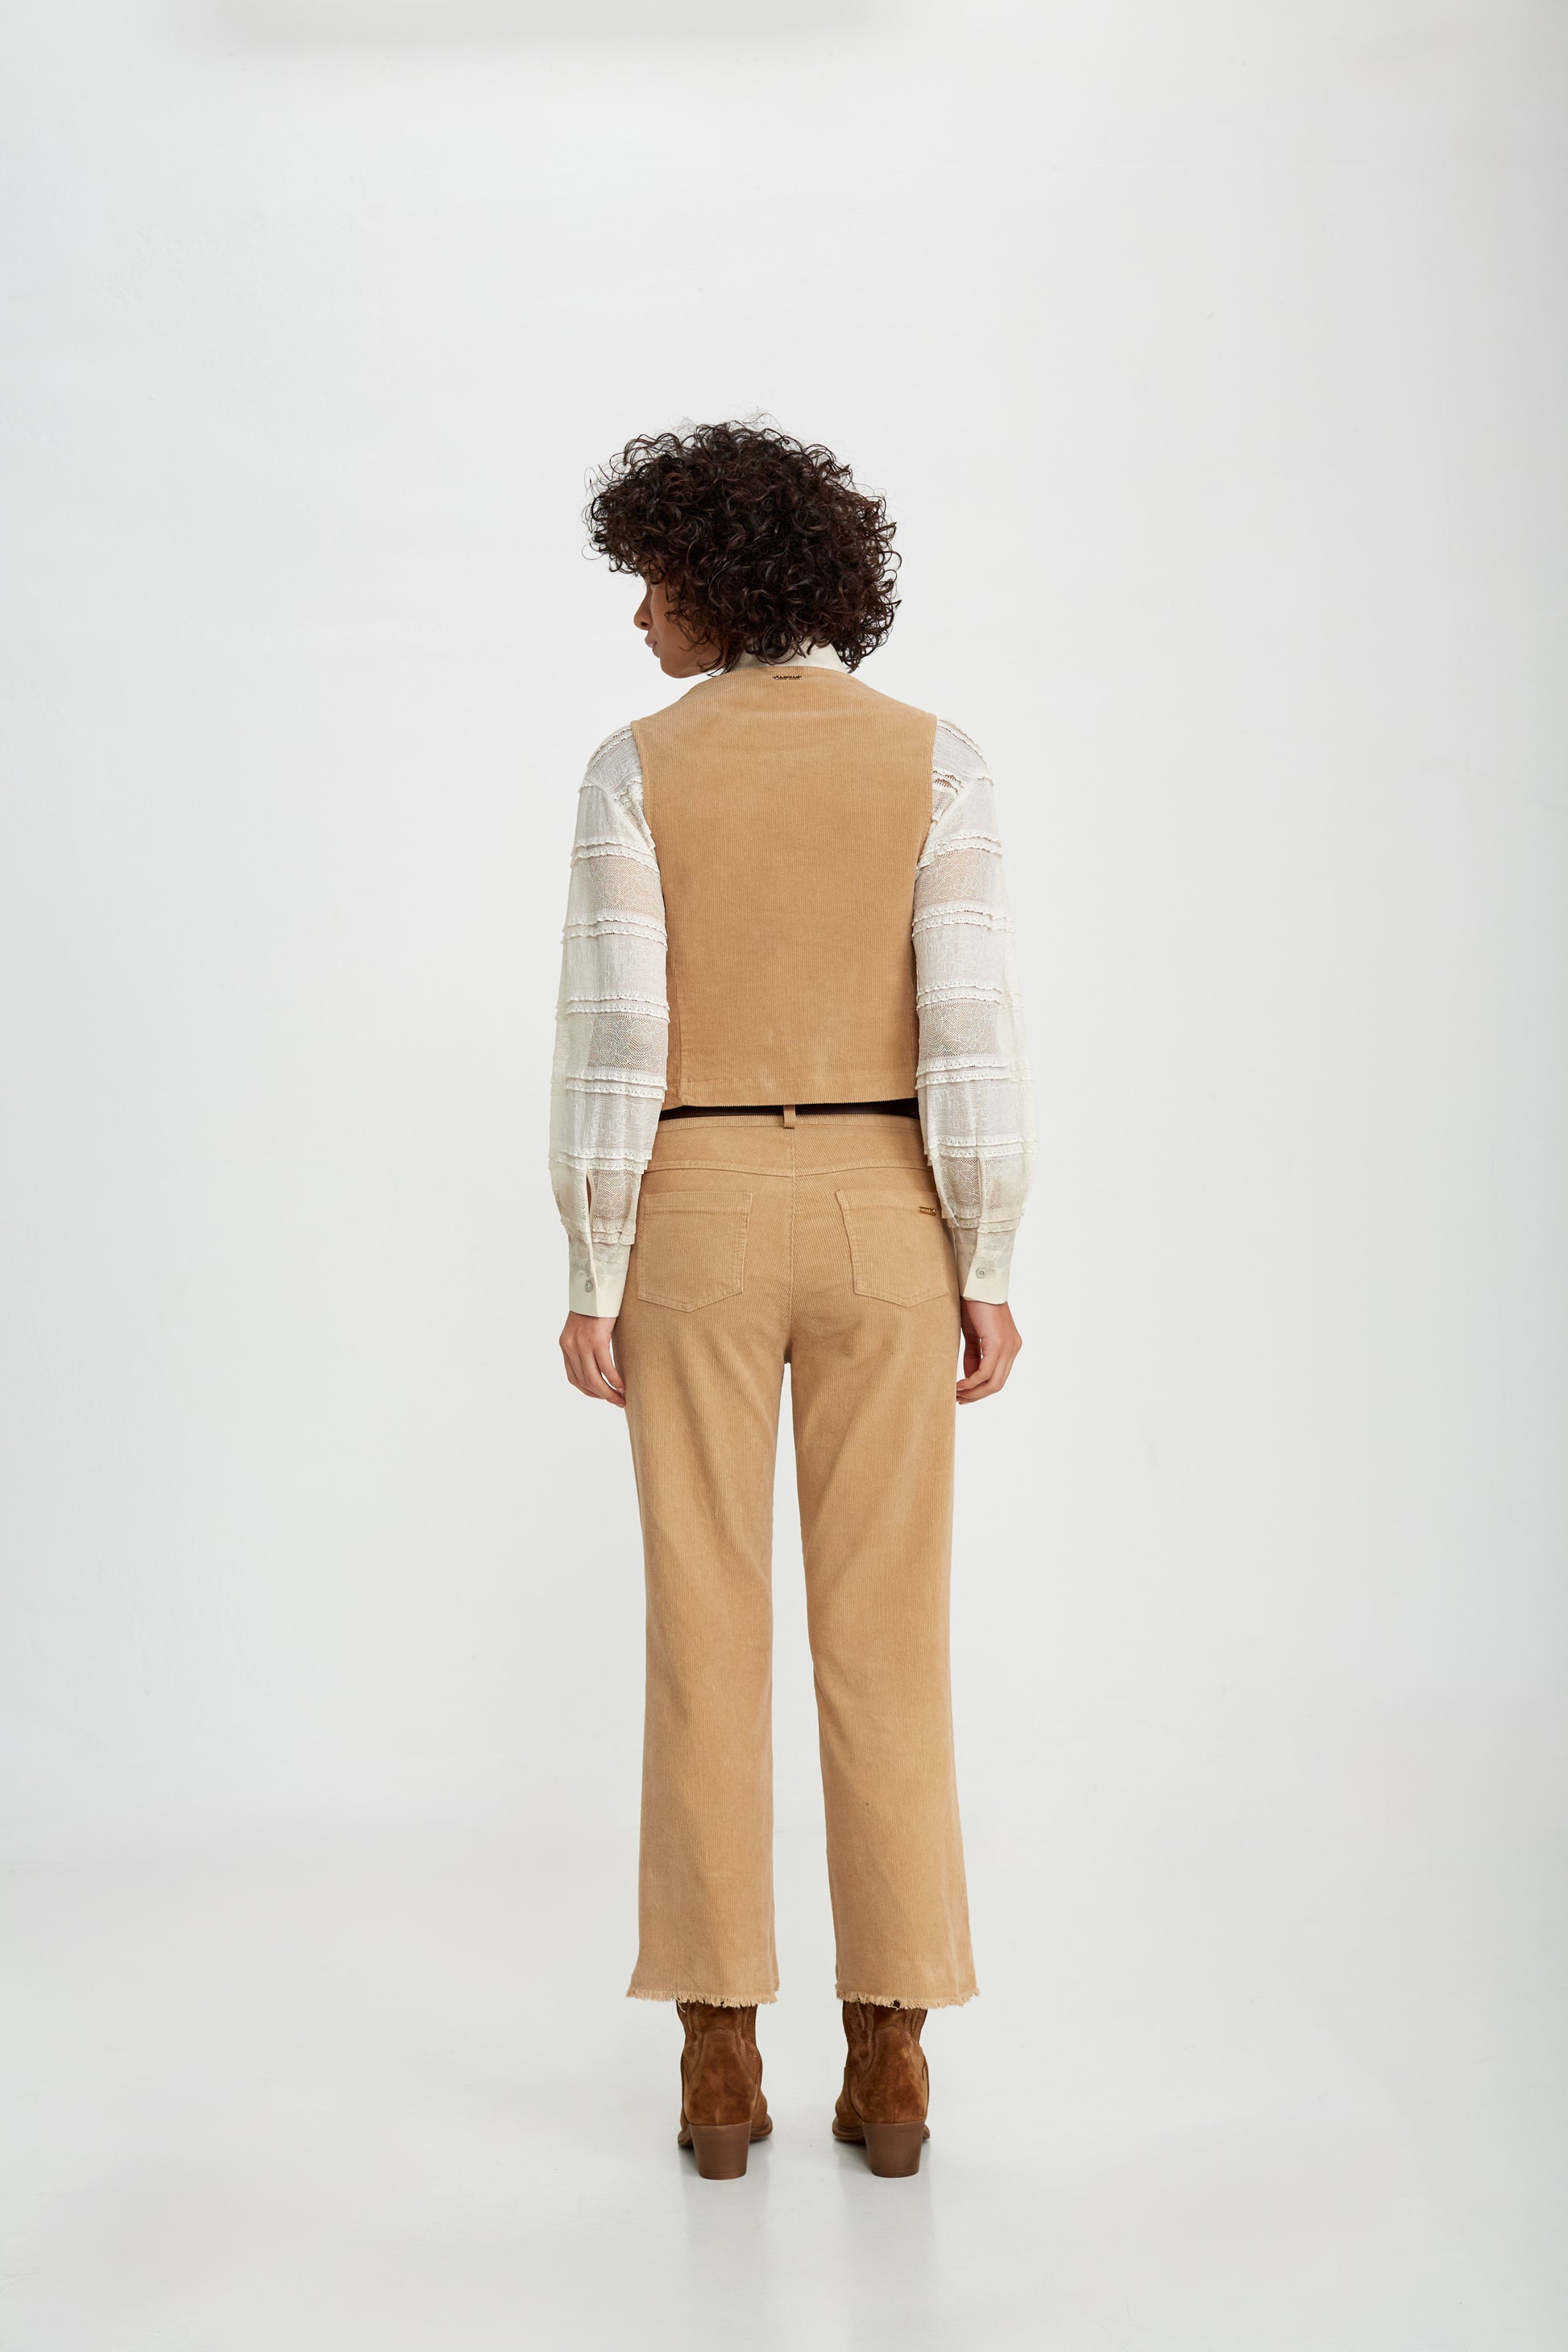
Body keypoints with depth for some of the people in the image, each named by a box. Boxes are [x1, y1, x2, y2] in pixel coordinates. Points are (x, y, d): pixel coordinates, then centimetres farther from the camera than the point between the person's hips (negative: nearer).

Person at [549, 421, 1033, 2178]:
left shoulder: (637, 769, -4)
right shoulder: (932, 759, -1)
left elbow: (611, 1038, -9)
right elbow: (970, 1030, -8)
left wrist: (591, 1282, -2)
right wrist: (988, 1275, -2)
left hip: (699, 1221, 0)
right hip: (878, 1221, 1)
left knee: (706, 1633, 5)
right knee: (885, 1640, 6)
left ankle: (720, 2063, 9)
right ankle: (889, 2061, 9)